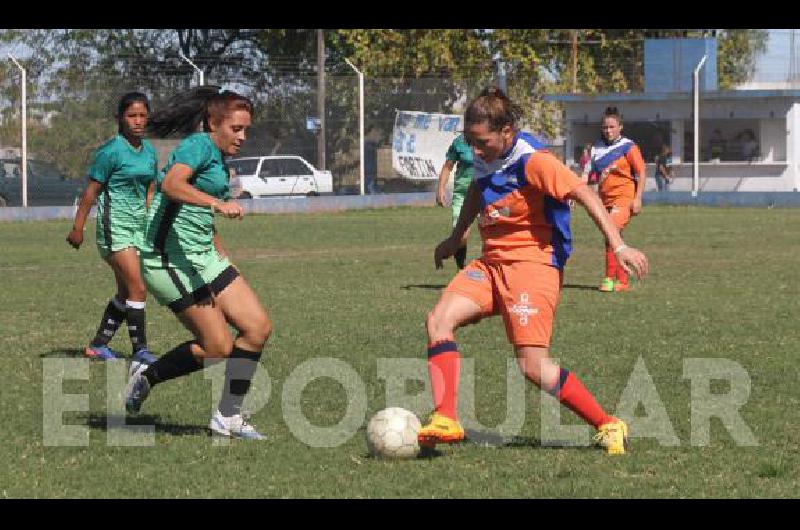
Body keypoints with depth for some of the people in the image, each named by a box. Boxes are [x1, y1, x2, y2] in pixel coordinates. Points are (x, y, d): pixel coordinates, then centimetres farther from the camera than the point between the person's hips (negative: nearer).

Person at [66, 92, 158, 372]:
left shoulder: (149, 151, 9)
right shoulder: (111, 151, -11)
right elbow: (91, 191, -8)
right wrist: (77, 228, -6)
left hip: (138, 225, 8)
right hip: (114, 225, -8)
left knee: (126, 292, 12)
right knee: (137, 289, -14)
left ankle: (99, 345, 25)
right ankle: (140, 354, -11)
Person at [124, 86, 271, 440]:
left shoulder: (218, 160, 18)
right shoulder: (199, 145, -11)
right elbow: (171, 184, -31)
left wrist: (225, 262, 31)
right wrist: (217, 203, -43)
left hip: (203, 257, 10)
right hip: (171, 260, -10)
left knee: (258, 327, 0)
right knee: (218, 347, -11)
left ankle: (228, 417, 9)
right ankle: (145, 379, 11)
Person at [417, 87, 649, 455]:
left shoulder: (533, 161, -17)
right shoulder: (485, 160, 7)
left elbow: (585, 195, -21)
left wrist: (618, 246, -29)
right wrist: (455, 239, 41)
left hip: (534, 263, -8)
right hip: (491, 263, 8)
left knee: (533, 365, -16)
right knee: (439, 319, -14)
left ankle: (607, 425, 0)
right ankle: (446, 421, -19)